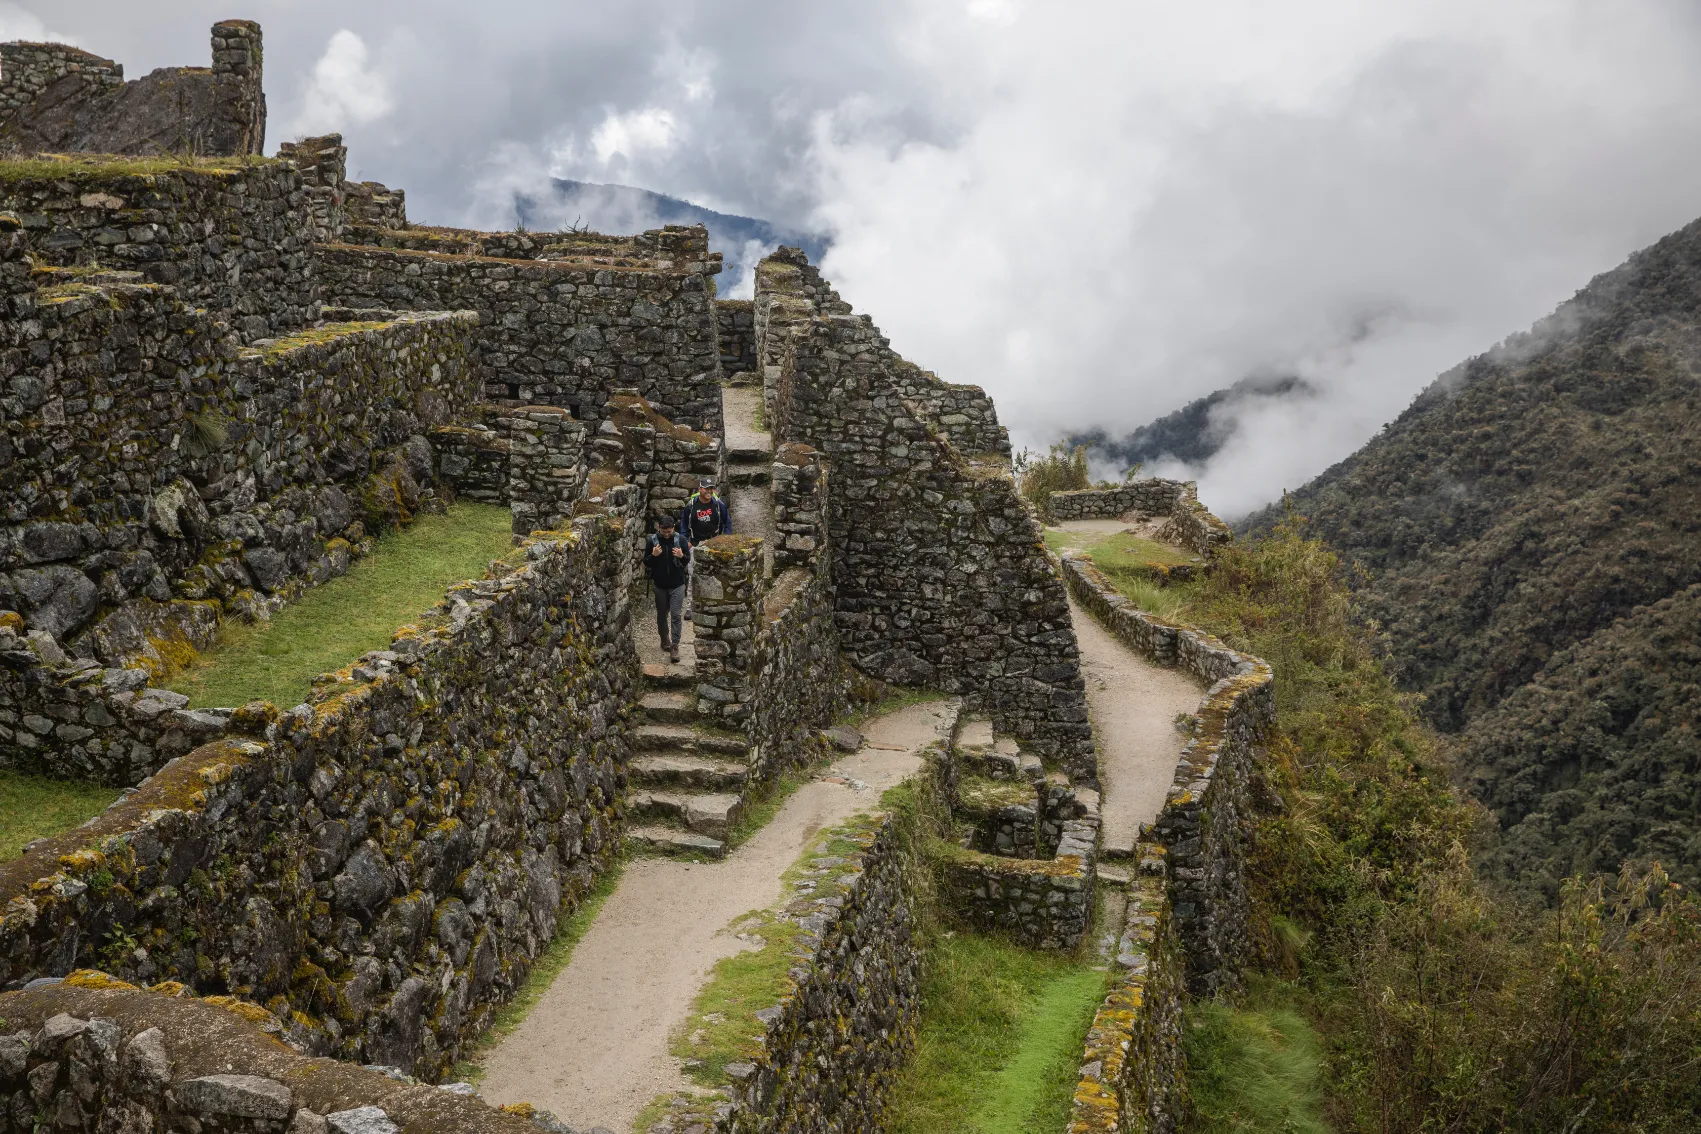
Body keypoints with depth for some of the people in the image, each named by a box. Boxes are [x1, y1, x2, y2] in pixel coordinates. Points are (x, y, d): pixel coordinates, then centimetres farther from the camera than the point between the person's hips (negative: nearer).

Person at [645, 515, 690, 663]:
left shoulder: (681, 540, -7)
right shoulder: (652, 541, -6)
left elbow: (688, 560, 3)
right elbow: (646, 564, 1)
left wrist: (682, 556, -20)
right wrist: (653, 555, -20)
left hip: (677, 585, -1)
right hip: (659, 584, 2)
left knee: (676, 615, -6)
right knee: (662, 614, 15)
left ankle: (674, 646, -4)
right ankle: (664, 639, 34)